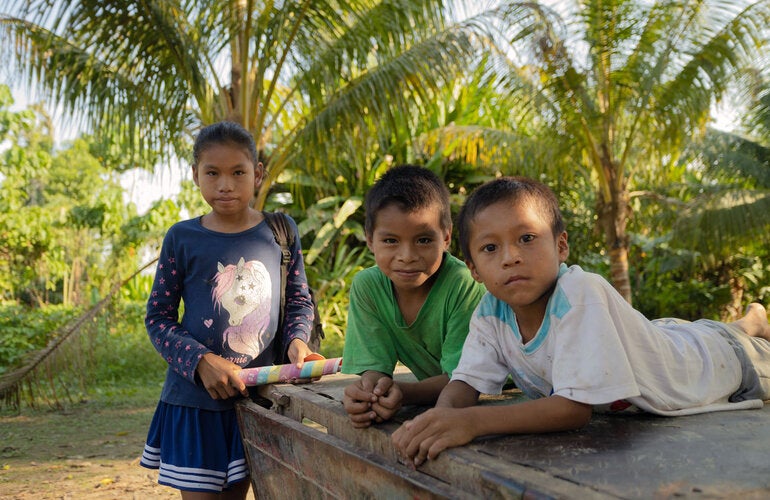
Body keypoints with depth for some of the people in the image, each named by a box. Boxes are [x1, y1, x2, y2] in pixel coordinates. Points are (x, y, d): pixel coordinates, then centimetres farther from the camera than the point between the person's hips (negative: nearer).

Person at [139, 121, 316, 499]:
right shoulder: (182, 238, -4)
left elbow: (299, 299, 9)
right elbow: (157, 317, -2)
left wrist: (296, 339, -12)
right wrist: (200, 361, -17)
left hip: (256, 395, 2)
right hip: (195, 398, -2)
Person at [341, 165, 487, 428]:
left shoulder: (465, 285, -25)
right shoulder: (366, 286, -12)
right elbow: (373, 364, -12)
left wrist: (403, 392, -41)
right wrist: (367, 389, -36)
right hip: (431, 395, 3)